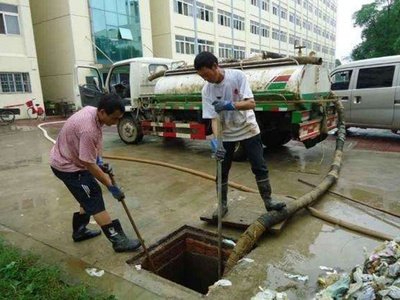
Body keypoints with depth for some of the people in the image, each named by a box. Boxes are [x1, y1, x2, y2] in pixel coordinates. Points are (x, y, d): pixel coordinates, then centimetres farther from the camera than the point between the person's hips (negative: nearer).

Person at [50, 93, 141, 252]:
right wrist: (111, 186, -22)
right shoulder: (88, 129, -35)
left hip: (71, 160, 9)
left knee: (89, 197, 18)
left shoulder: (92, 111, -6)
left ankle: (79, 231, 35)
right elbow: (89, 165, -29)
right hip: (68, 166, -9)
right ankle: (118, 240, 0)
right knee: (94, 201, -7)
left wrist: (100, 160, 1)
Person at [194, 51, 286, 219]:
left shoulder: (237, 76, -18)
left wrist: (230, 105, -42)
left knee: (260, 167, 3)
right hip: (226, 134, 2)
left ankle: (268, 202, 18)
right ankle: (223, 205, 21)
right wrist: (215, 140, -33)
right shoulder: (207, 91, -13)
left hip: (248, 129, -1)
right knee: (222, 171, 5)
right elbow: (214, 118, -17)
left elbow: (251, 103, -25)